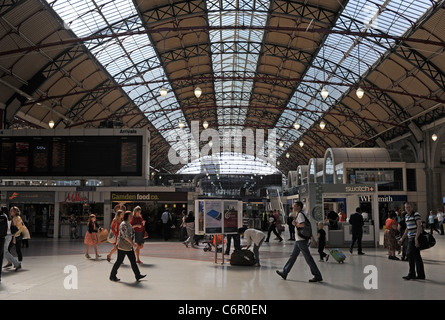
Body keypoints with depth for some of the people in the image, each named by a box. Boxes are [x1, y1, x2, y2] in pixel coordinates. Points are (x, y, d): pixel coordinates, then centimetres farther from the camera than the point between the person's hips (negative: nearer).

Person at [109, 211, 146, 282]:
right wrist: (133, 243, -26)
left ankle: (138, 276, 9)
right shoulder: (123, 224, -17)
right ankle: (112, 276, 13)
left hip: (128, 246, 9)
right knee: (119, 261, 0)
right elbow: (125, 236, -24)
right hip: (122, 246, -9)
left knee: (133, 260, 6)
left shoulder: (128, 224, 14)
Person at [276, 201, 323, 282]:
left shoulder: (300, 215, -13)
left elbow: (303, 225, -30)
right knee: (293, 256, 14)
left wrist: (295, 224, -13)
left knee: (308, 258, -6)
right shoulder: (299, 214, 16)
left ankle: (318, 276, 0)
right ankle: (284, 273, 22)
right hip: (299, 239, 10)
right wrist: (312, 237, 20)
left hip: (301, 240, -10)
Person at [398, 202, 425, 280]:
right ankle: (421, 275, 15)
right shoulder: (406, 216, 14)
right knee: (416, 256, 10)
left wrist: (416, 238, -23)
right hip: (410, 238, 8)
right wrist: (402, 238, 21)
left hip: (415, 237, -8)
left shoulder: (416, 214, -10)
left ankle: (411, 274, 0)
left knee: (409, 254, -9)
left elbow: (419, 227, -16)